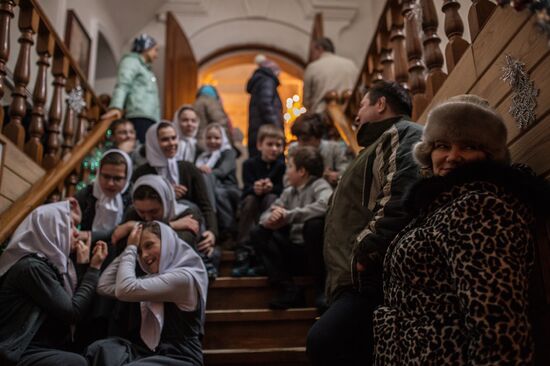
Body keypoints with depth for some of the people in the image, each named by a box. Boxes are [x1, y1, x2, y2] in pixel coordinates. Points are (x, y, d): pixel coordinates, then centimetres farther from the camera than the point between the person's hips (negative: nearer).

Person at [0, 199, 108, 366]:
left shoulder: (52, 262, 12)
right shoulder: (32, 267, -16)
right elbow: (73, 313, -17)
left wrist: (84, 264, 8)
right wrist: (94, 268, -9)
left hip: (45, 347, 9)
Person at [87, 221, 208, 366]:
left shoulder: (185, 277, -13)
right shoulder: (149, 277, 14)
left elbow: (125, 289, -19)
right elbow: (104, 287, 8)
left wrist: (131, 247, -5)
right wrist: (130, 250, 9)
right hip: (147, 353, 7)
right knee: (100, 349, -19)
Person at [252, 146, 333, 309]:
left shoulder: (319, 186, -7)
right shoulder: (289, 192, 12)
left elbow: (325, 205, -30)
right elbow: (265, 216, 9)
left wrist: (288, 216, -26)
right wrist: (271, 220, -17)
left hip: (313, 252, -6)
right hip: (293, 252, 7)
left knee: (314, 224, -32)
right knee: (257, 234, -3)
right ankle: (289, 290, -14)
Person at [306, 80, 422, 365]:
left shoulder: (401, 134, -2)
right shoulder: (381, 143, 31)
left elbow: (400, 200, -22)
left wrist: (364, 251, -20)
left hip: (373, 276, -11)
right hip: (357, 279, 11)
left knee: (323, 341, -26)